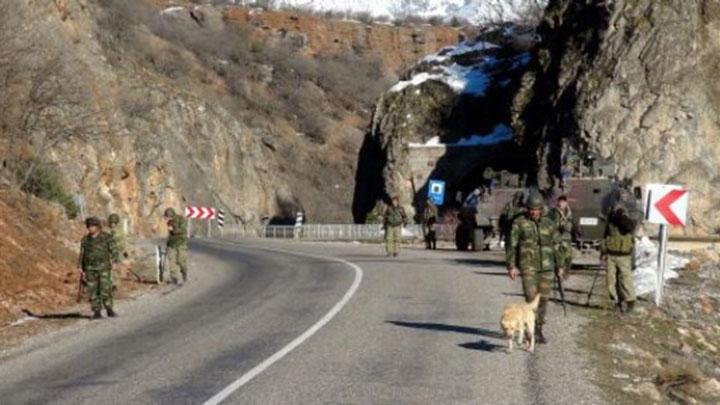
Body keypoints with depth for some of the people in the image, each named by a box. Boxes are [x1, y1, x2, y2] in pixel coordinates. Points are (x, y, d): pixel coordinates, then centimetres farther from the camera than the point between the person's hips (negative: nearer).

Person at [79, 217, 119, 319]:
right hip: (90, 269, 3)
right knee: (93, 291, -2)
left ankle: (109, 310, 2)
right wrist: (82, 270, 8)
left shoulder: (106, 237, 1)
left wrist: (115, 262, -16)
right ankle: (97, 312, 3)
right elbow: (82, 255, 12)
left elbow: (113, 250, -3)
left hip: (104, 267, -3)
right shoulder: (85, 240, 9)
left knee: (105, 289, -10)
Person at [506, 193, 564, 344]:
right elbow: (511, 245, 0)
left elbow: (557, 245, 16)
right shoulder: (519, 223, 0)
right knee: (531, 297, -13)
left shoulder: (549, 224, 9)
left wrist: (559, 265, 12)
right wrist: (511, 266, -8)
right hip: (528, 266, -3)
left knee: (543, 299, 5)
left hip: (546, 267, 4)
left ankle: (538, 330, 16)